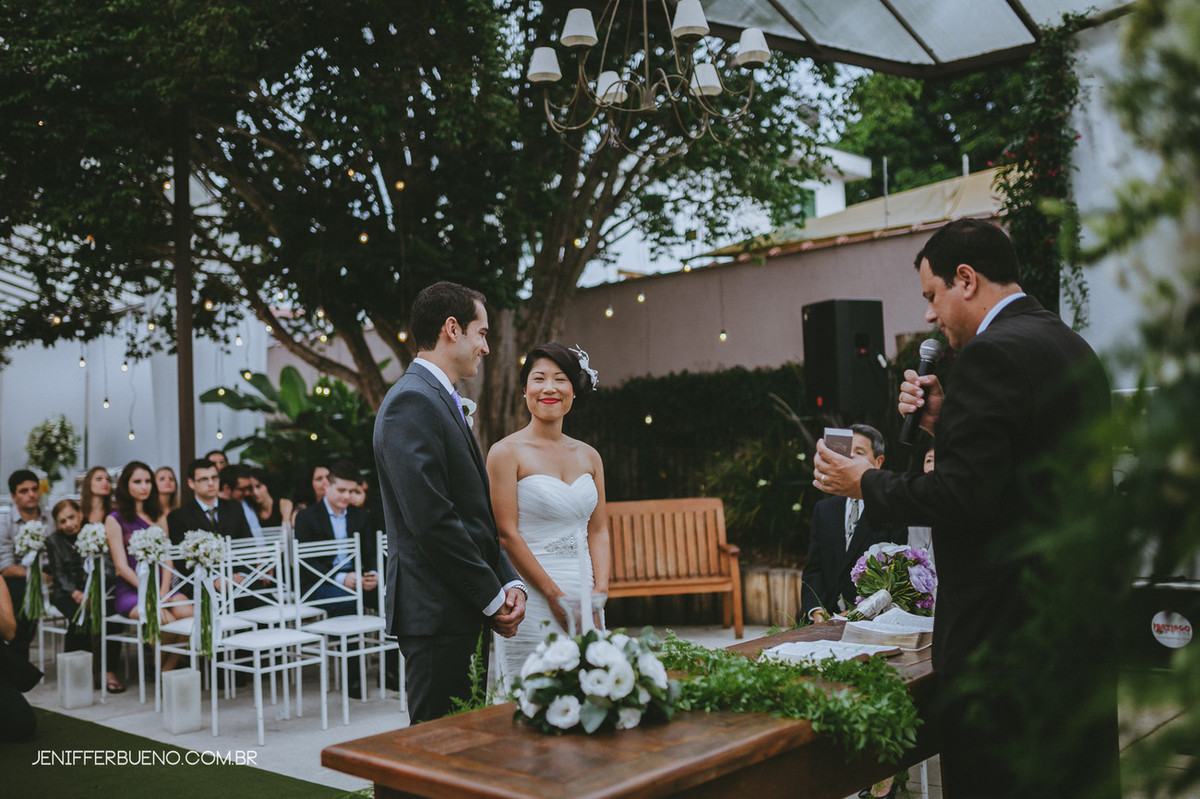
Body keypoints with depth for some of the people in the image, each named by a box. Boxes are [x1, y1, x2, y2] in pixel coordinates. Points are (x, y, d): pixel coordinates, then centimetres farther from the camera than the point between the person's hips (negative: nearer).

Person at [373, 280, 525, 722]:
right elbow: (431, 519, -21)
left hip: (460, 610, 10)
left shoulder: (443, 402, 18)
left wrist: (509, 580, 5)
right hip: (437, 611, -10)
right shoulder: (412, 401, -14)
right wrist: (492, 597, -13)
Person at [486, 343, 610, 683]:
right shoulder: (506, 452, -5)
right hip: (532, 600, -5)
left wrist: (600, 591, -3)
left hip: (585, 601, 5)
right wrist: (556, 597, -12)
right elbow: (507, 534, -10)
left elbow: (598, 531, 12)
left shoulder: (588, 456, 12)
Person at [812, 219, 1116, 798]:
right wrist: (946, 425, 9)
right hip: (1081, 618, 10)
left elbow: (965, 495, -21)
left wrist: (865, 483, -8)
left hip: (1006, 626, -10)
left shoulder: (994, 353, -16)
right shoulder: (1071, 345, 14)